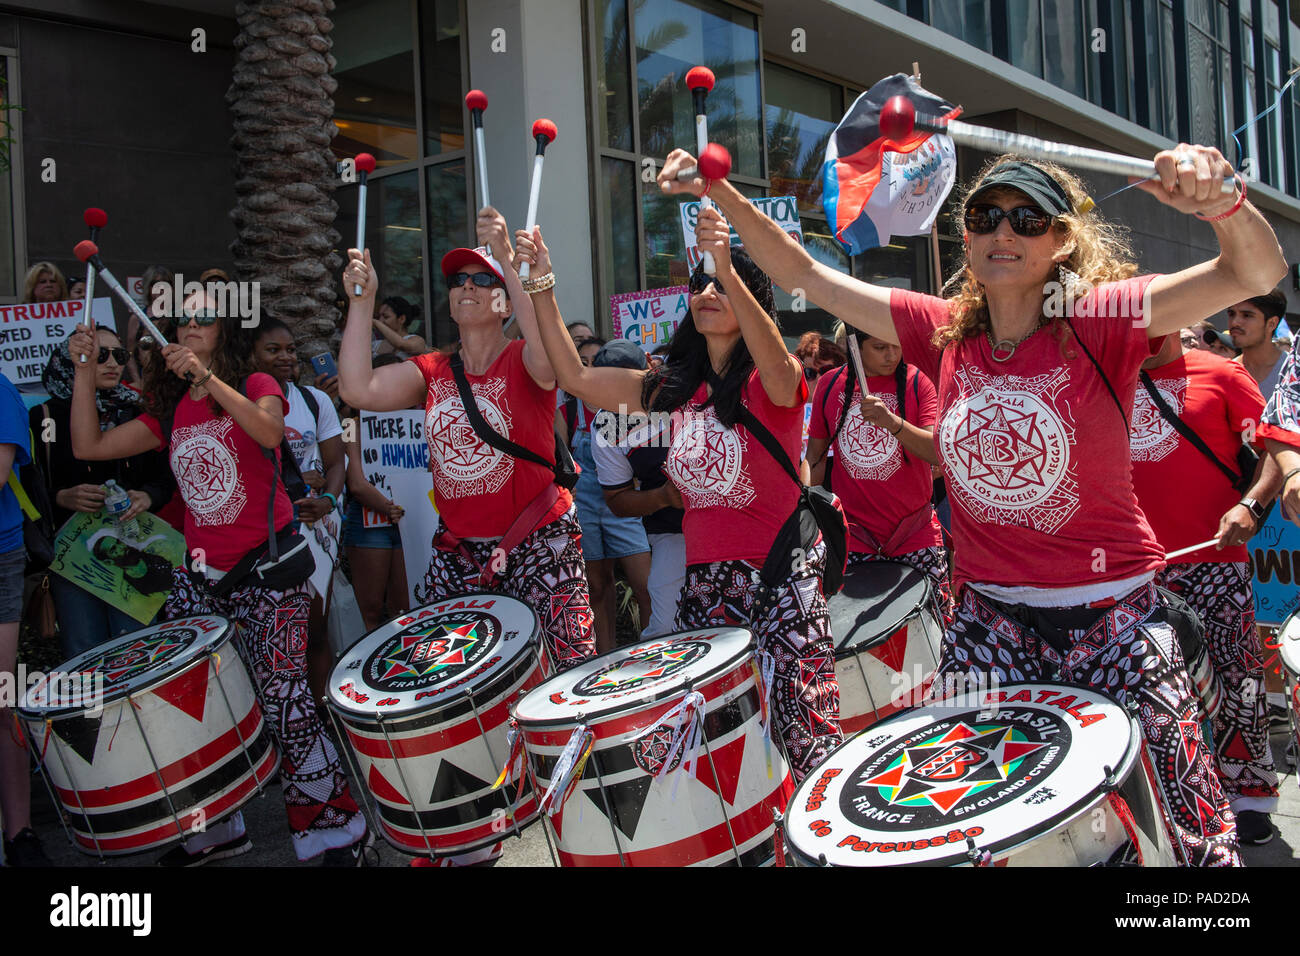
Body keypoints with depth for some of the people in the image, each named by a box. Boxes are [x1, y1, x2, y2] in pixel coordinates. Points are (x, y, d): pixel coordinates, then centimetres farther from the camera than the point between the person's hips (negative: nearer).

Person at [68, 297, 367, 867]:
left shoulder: (255, 386, -1)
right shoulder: (169, 410, 14)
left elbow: (270, 432, -23)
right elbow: (90, 446, 8)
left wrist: (208, 380, -31)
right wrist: (85, 371, 1)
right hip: (201, 572, 6)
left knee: (282, 701, -12)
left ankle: (334, 826, 4)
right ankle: (215, 826, 22)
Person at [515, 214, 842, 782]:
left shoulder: (769, 383, -5)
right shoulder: (676, 388, 12)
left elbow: (777, 366, -31)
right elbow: (577, 378, 11)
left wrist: (729, 271, -44)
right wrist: (541, 287, 4)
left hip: (782, 571, -5)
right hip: (705, 576, 6)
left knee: (807, 732, -9)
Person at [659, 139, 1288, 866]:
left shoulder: (1101, 320, -12)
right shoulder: (944, 334, -1)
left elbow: (1258, 274, -25)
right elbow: (803, 274, 2)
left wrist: (1223, 201, -45)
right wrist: (721, 192, -7)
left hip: (1110, 615, -3)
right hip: (989, 619, 3)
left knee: (1177, 824, 7)